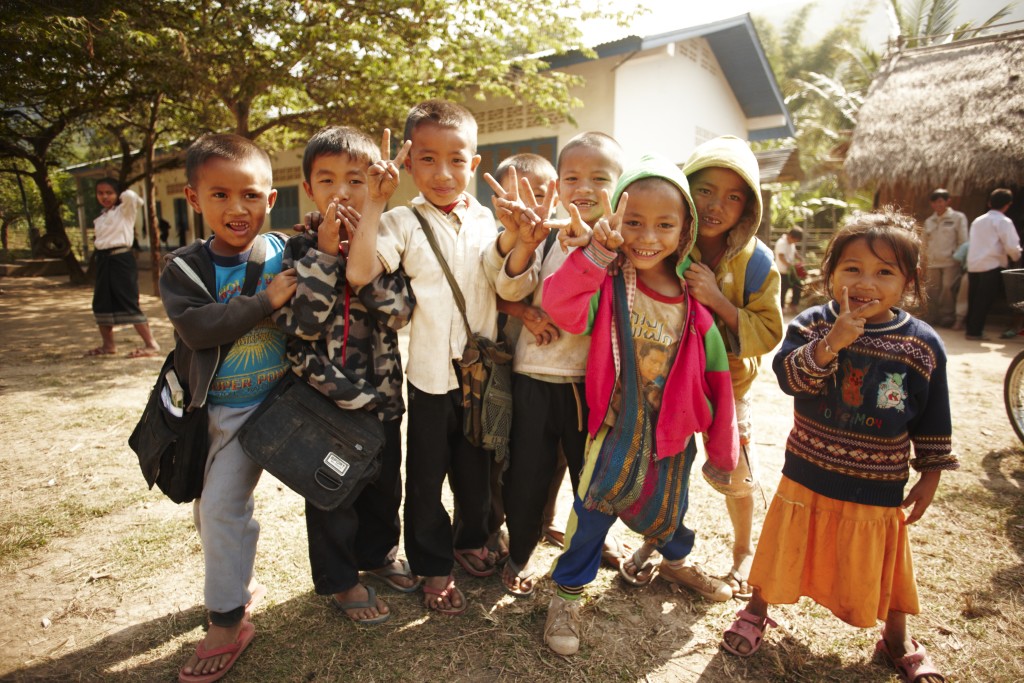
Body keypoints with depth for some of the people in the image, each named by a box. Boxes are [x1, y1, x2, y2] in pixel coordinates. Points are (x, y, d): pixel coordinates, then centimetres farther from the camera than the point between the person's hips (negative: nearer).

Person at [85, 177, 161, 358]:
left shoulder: (124, 210, -3)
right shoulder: (101, 218, 18)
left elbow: (130, 195, -22)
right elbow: (100, 239, 22)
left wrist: (124, 196, -1)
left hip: (121, 259, -8)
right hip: (103, 260, 8)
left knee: (129, 303, -12)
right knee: (100, 304, 11)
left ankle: (151, 344, -9)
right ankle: (108, 345, 24)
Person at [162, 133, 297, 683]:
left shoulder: (286, 251, -7)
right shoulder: (185, 267, -7)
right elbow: (196, 327, -22)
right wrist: (267, 300, -27)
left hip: (264, 405, -4)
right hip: (208, 407, 4)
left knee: (222, 505, -5)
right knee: (208, 508, 18)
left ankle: (227, 623, 15)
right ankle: (236, 585, 44)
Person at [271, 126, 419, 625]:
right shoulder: (299, 251, -7)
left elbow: (399, 311, -18)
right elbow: (297, 324, -20)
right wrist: (326, 252, -24)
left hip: (381, 394, 3)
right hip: (324, 397, -2)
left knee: (384, 486, 20)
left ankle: (378, 555, 46)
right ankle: (339, 579, 35)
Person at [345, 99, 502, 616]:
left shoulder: (485, 220, 4)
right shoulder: (403, 223, -7)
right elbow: (358, 273, -23)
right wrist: (373, 203, -23)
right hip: (430, 373, -3)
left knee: (476, 465, 20)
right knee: (426, 474, 11)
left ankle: (472, 539, 45)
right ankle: (434, 567, 32)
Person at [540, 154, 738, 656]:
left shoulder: (693, 300, -8)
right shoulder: (608, 286, -14)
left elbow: (715, 380, -2)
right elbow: (564, 311, -36)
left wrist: (721, 453, 3)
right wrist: (595, 253, -49)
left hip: (674, 431, 3)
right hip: (617, 426, -3)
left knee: (667, 509, 22)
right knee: (594, 508, 1)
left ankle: (677, 562, 57)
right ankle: (567, 594, 26)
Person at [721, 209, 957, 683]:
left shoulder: (923, 345, -6)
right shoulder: (812, 324, -10)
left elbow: (933, 424, 3)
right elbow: (788, 375, -26)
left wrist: (929, 477, 6)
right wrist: (832, 343, -38)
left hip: (879, 488, 1)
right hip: (807, 477, -1)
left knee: (883, 566, 18)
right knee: (787, 551, 16)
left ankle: (897, 644, 46)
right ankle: (757, 610, 41)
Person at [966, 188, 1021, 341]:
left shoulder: (977, 220, 15)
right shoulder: (1003, 222, -5)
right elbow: (1012, 246, -12)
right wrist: (1016, 257, 8)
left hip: (973, 265, 6)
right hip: (992, 266, -6)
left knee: (974, 300, 12)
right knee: (985, 301, -2)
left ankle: (971, 329, 16)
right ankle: (975, 332, -1)